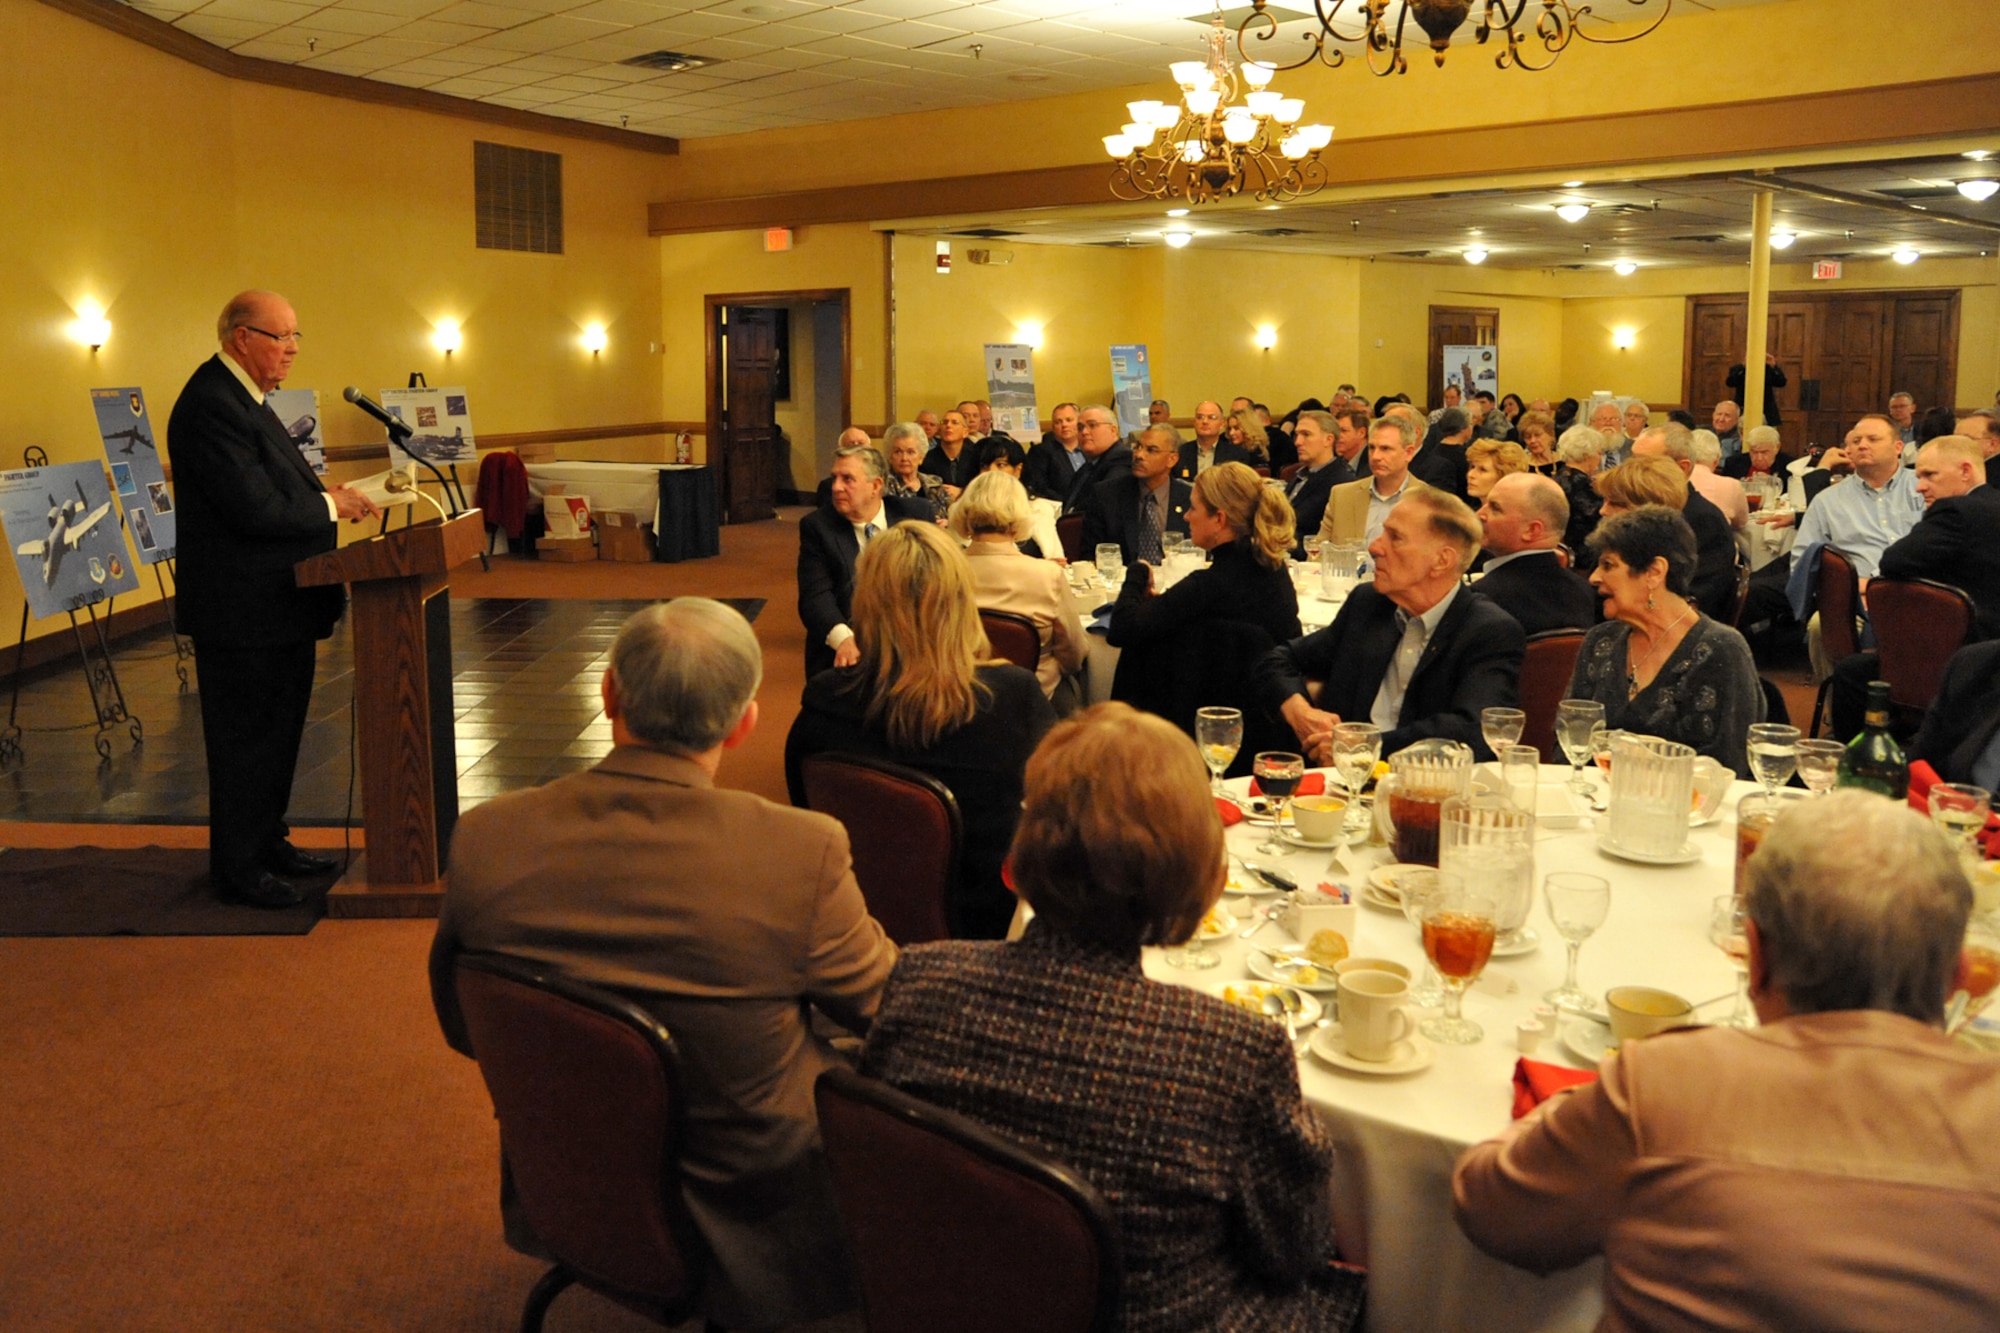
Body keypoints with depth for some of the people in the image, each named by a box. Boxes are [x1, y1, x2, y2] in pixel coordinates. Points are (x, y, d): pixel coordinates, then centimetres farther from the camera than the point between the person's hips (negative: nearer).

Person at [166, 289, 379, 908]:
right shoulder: (211, 405, -20)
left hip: (275, 604, 11)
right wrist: (329, 505, -15)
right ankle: (238, 867, 11)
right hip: (242, 608, -11)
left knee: (276, 730, 19)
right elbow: (254, 508, -26)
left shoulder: (241, 397, 15)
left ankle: (267, 843, 32)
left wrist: (324, 493, 4)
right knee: (246, 737, 0)